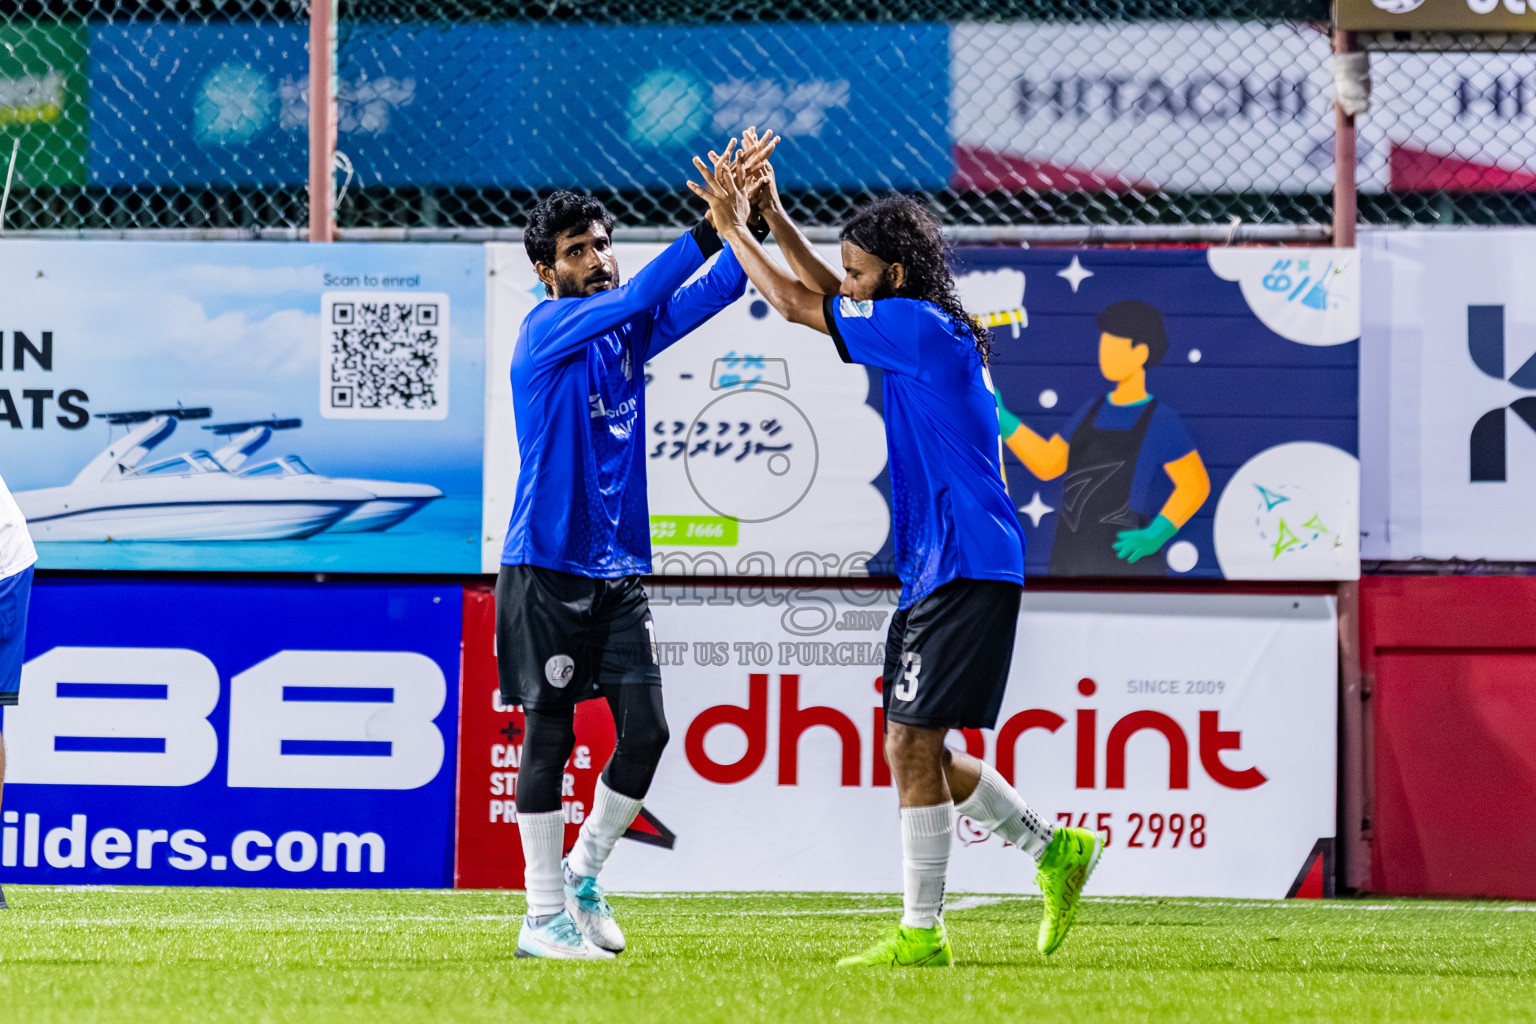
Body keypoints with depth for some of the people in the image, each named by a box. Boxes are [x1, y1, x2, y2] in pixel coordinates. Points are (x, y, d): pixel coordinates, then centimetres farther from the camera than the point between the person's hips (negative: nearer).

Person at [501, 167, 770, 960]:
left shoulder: (629, 330, 10)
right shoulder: (547, 330, -9)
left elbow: (714, 291, 1)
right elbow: (636, 295, -25)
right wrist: (709, 229, -30)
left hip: (620, 571, 6)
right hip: (549, 569, -6)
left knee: (645, 730, 0)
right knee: (550, 735, -2)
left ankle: (582, 876, 19)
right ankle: (544, 917, 3)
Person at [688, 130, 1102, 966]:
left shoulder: (920, 327, -14)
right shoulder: (924, 332, 14)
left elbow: (796, 303, -10)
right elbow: (828, 298, 29)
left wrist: (733, 229, 3)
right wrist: (772, 219, 21)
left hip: (966, 571, -10)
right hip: (936, 573, 10)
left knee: (912, 747, -9)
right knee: (916, 750, 13)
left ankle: (921, 932, -6)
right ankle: (1052, 849, 21)